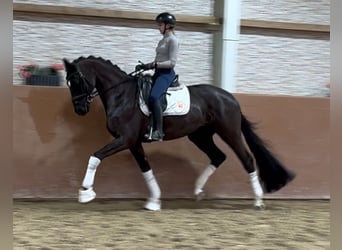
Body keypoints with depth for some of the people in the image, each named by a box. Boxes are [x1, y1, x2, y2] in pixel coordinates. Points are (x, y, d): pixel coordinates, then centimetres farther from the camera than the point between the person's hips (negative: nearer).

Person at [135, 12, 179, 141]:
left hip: (167, 74, -10)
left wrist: (154, 65, -21)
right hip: (158, 73, 10)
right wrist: (145, 66, 8)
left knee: (153, 97, -30)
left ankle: (158, 131, -32)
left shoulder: (172, 40, -8)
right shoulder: (162, 41, 19)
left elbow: (172, 62, -16)